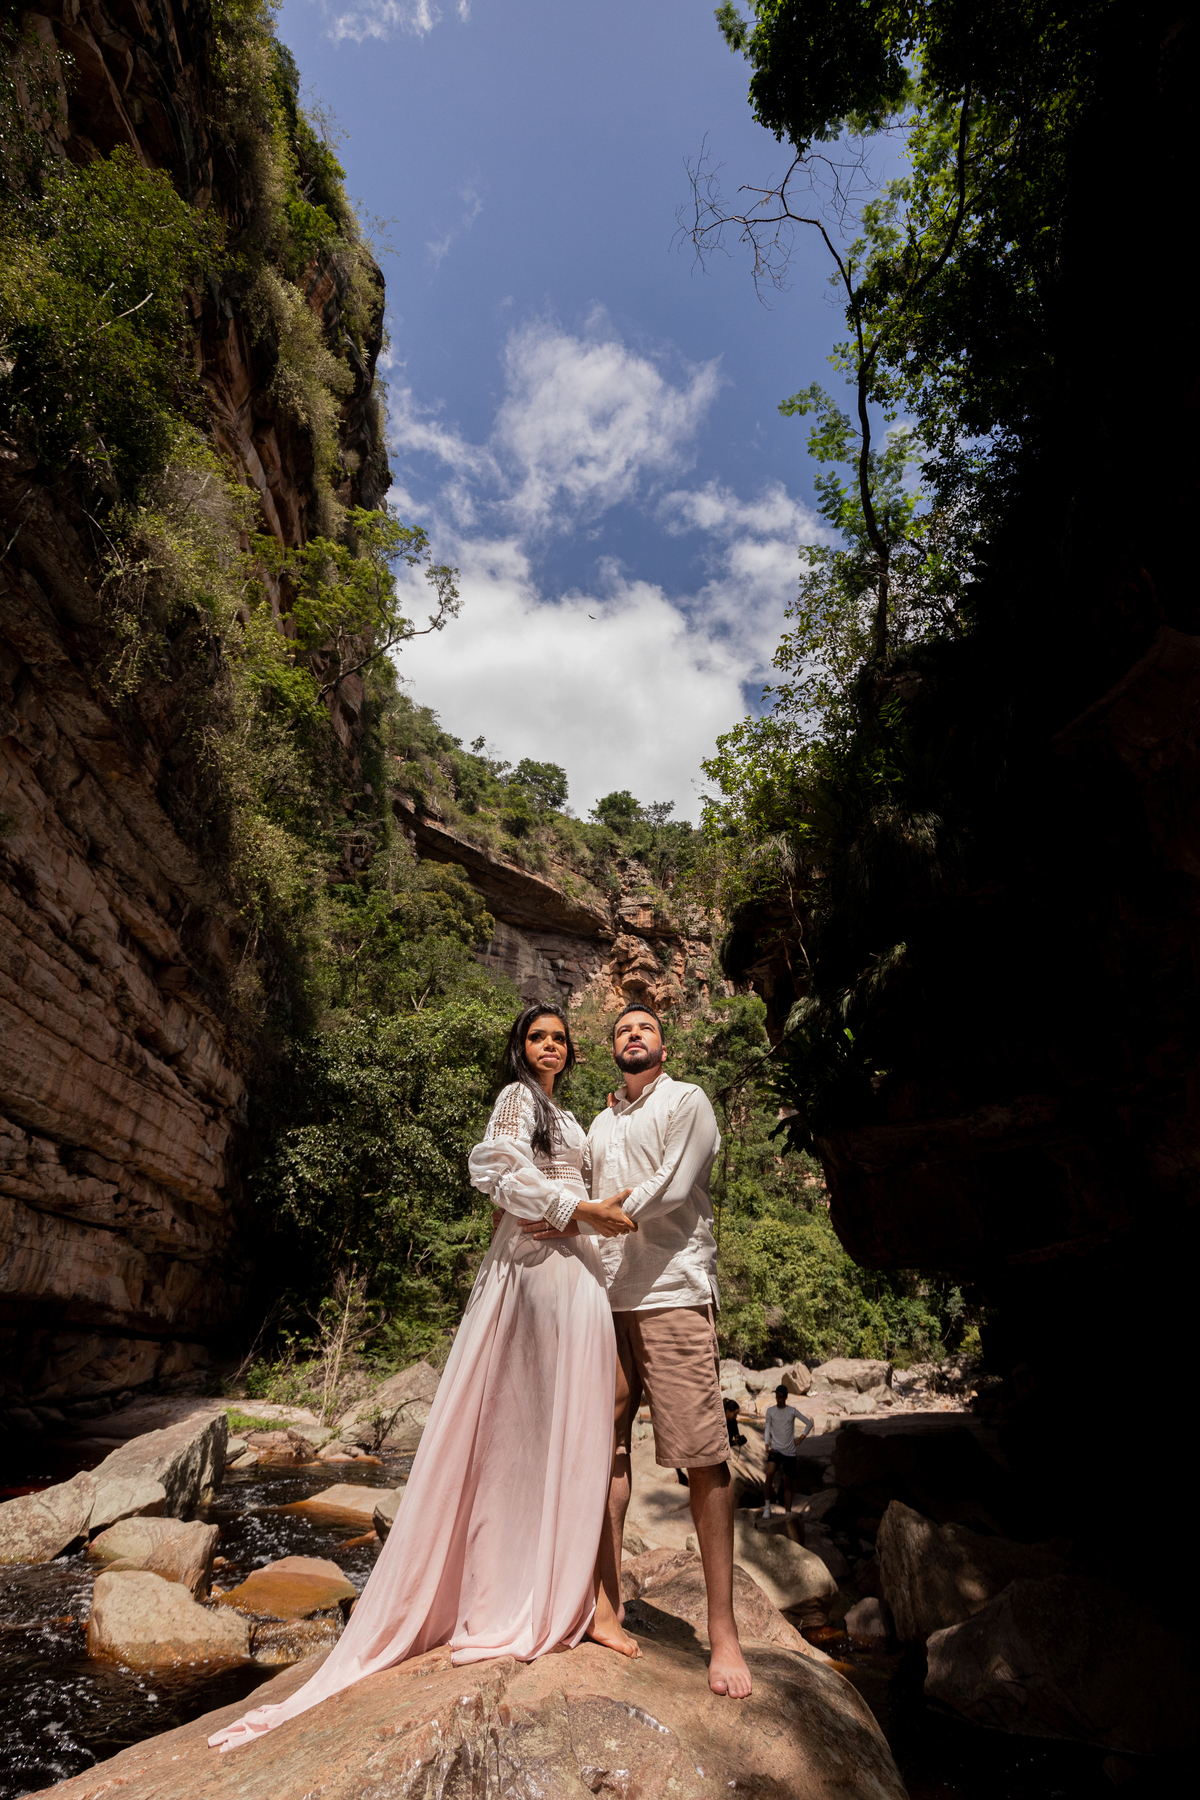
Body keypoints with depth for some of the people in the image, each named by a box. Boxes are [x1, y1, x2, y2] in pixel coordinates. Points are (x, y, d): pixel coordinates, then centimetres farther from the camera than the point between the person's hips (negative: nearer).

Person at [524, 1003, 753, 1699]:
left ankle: (723, 1629, 6)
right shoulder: (601, 1124, 20)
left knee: (703, 1456, -4)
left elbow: (671, 1190, -10)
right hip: (607, 1298, 5)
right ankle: (611, 1599, 20)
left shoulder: (687, 1101, 3)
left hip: (673, 1293, -5)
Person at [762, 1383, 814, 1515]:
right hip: (775, 1449, -1)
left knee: (788, 1484, 6)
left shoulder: (792, 1411, 0)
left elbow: (809, 1423, 6)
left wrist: (801, 1437, -2)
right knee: (770, 1473, -27)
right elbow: (767, 1429, 4)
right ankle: (767, 1506, -14)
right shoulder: (770, 1410, 2)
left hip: (790, 1452, 1)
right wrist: (766, 1445, -9)